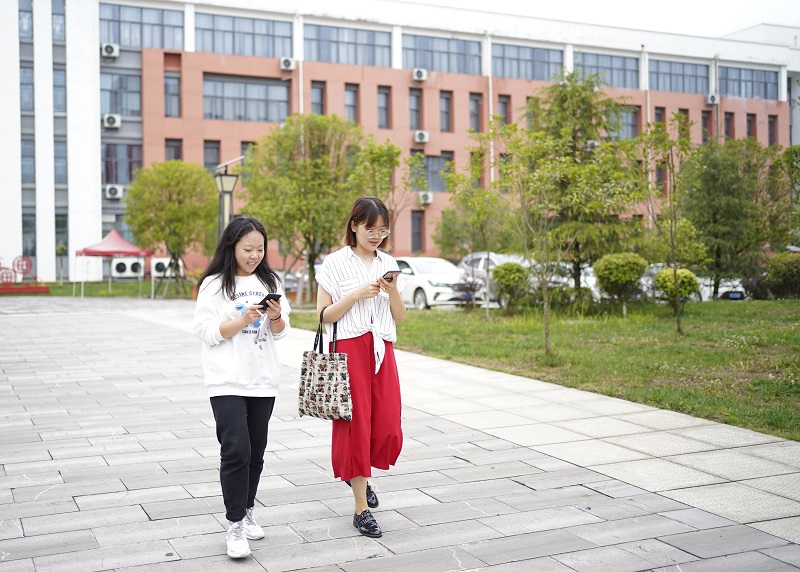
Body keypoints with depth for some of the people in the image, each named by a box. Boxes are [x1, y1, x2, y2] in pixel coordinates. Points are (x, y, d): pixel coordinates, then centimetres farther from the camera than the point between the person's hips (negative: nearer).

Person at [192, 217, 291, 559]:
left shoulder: (269, 282, 9)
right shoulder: (214, 284, -4)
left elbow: (280, 332, 12)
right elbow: (205, 331, -9)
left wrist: (276, 318, -10)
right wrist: (243, 320, -19)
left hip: (263, 380, 5)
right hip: (228, 382, -5)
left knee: (256, 452, 11)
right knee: (236, 450, -12)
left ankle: (246, 512, 26)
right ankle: (235, 526, -4)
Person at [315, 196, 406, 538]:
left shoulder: (388, 265, 11)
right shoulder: (335, 263, -2)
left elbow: (400, 317, 11)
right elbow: (324, 315, -5)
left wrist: (393, 292, -8)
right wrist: (356, 295, -16)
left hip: (383, 351, 4)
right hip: (349, 349, -4)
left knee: (388, 428, 1)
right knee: (356, 426, -2)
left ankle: (359, 474, 32)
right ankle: (361, 509, 7)